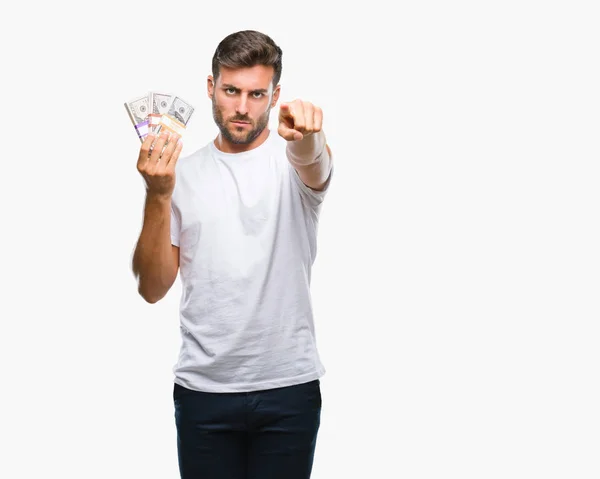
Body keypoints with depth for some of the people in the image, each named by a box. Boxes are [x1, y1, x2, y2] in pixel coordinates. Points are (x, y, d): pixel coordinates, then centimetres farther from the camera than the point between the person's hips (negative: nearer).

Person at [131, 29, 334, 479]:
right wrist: (158, 196, -13)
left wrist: (307, 134, -50)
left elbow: (314, 163, -26)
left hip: (289, 387, -1)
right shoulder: (181, 173, 6)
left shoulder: (292, 159, 1)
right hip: (203, 389, 1)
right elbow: (153, 288, 0)